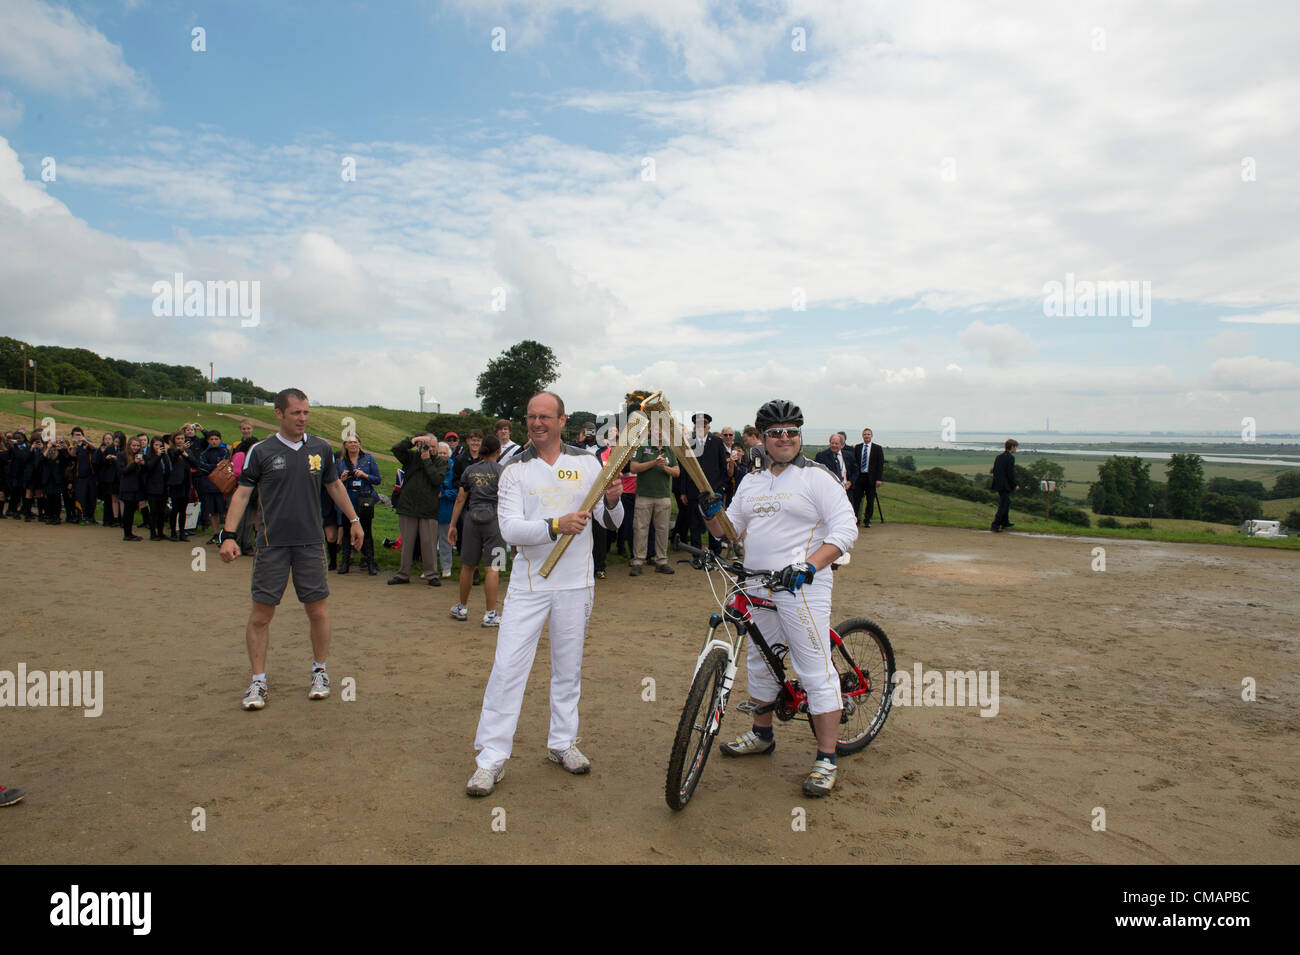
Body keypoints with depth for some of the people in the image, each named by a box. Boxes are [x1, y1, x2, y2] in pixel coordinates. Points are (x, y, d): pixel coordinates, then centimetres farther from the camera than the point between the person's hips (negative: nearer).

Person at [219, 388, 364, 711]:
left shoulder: (321, 448, 7)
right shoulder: (261, 451, 0)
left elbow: (335, 485, 19)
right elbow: (242, 492, 0)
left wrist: (354, 520, 21)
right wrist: (228, 534, -9)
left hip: (311, 541, 2)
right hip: (272, 542, -1)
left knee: (318, 609, 4)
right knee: (261, 612, 0)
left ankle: (320, 672, 20)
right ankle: (258, 681, 13)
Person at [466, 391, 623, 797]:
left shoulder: (586, 462, 3)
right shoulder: (515, 469, 0)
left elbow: (610, 522, 4)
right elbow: (510, 528, -12)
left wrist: (612, 502, -19)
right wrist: (555, 526, -28)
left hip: (576, 583, 2)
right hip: (528, 583, -1)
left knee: (568, 668, 13)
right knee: (508, 667, -3)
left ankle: (562, 742, 30)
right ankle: (492, 758, 7)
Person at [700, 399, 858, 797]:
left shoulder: (817, 477, -6)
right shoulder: (751, 482, 14)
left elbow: (845, 528, -14)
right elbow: (729, 528, 17)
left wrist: (810, 565, -27)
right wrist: (712, 514, -7)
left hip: (801, 587, -7)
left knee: (816, 672, -5)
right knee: (759, 662, 19)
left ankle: (826, 759, 5)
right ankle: (762, 734, 37)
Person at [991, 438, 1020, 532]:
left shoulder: (998, 457, 8)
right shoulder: (1011, 458, -15)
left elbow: (994, 471, 11)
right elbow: (1011, 473, -18)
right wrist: (1015, 485, -8)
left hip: (998, 485, 9)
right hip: (1005, 486, -9)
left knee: (1006, 502, 24)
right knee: (1003, 506, -3)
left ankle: (1005, 522, 35)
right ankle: (995, 525, -6)